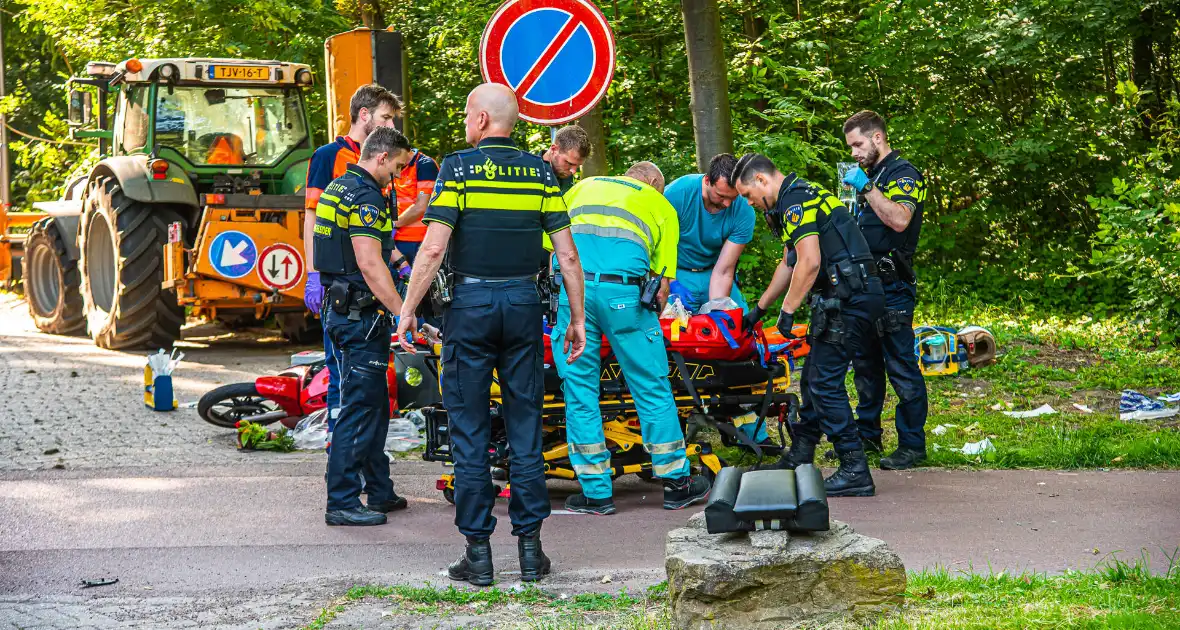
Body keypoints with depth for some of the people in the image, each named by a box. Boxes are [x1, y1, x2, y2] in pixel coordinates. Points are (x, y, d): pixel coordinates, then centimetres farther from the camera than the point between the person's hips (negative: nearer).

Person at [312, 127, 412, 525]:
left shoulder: (338, 188, 16)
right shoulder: (364, 195, -16)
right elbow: (369, 264, -24)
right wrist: (405, 313, -25)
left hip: (341, 309, 11)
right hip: (361, 313, -11)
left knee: (374, 405, 17)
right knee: (360, 408, -6)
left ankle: (380, 493, 24)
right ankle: (341, 503, -4)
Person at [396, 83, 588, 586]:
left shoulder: (458, 168, -6)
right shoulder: (540, 172, 5)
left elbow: (433, 248, -12)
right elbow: (567, 254, 2)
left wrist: (407, 311, -6)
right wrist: (578, 318, 9)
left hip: (470, 304, -3)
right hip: (523, 303, 3)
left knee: (469, 431, 3)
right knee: (525, 427, 8)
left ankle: (478, 552, 4)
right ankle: (530, 547, 9)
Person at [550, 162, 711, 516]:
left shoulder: (584, 188, 29)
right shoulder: (661, 205, 22)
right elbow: (661, 285, 16)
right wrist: (647, 322, 28)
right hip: (623, 292, -2)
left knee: (579, 392, 8)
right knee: (652, 390, 9)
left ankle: (596, 493, 10)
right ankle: (677, 485, 17)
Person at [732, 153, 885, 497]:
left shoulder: (796, 201, -11)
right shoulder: (802, 196, 23)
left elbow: (809, 263, -20)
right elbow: (790, 264, 31)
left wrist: (787, 310, -11)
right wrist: (759, 309, 35)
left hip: (848, 298, -10)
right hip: (855, 297, 10)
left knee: (824, 383, -9)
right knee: (814, 378, 16)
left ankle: (855, 472, -10)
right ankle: (797, 461, 26)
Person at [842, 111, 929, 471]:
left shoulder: (903, 174, -8)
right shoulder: (870, 175, 19)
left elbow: (899, 220, -25)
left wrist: (866, 187, -23)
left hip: (891, 286, -9)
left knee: (901, 366, -7)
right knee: (866, 363, 15)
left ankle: (913, 444, -3)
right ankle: (867, 435, 24)